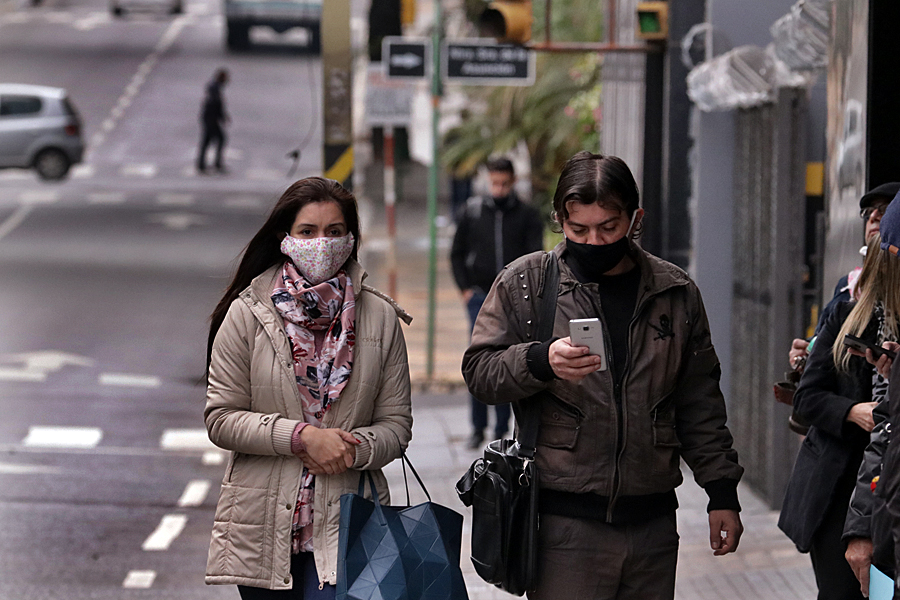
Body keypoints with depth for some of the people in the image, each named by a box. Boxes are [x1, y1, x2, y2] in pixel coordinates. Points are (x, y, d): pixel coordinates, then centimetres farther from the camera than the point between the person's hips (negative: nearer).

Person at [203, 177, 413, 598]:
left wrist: (354, 449, -14)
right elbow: (221, 418, -2)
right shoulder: (247, 314, 1)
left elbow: (396, 424, 7)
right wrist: (302, 436, -14)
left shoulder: (380, 318, 5)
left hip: (344, 523, 0)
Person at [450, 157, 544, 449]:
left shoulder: (528, 216, 4)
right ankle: (478, 428, -2)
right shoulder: (473, 211, 6)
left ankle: (502, 430, 8)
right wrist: (465, 288, 4)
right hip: (480, 296, 0)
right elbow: (457, 253, 14)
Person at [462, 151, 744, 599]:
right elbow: (479, 371, 0)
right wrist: (541, 361, -19)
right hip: (565, 522, -3)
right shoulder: (526, 282, 3)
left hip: (652, 524, 3)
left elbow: (699, 404, 16)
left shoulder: (676, 294, 10)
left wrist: (721, 490, 13)